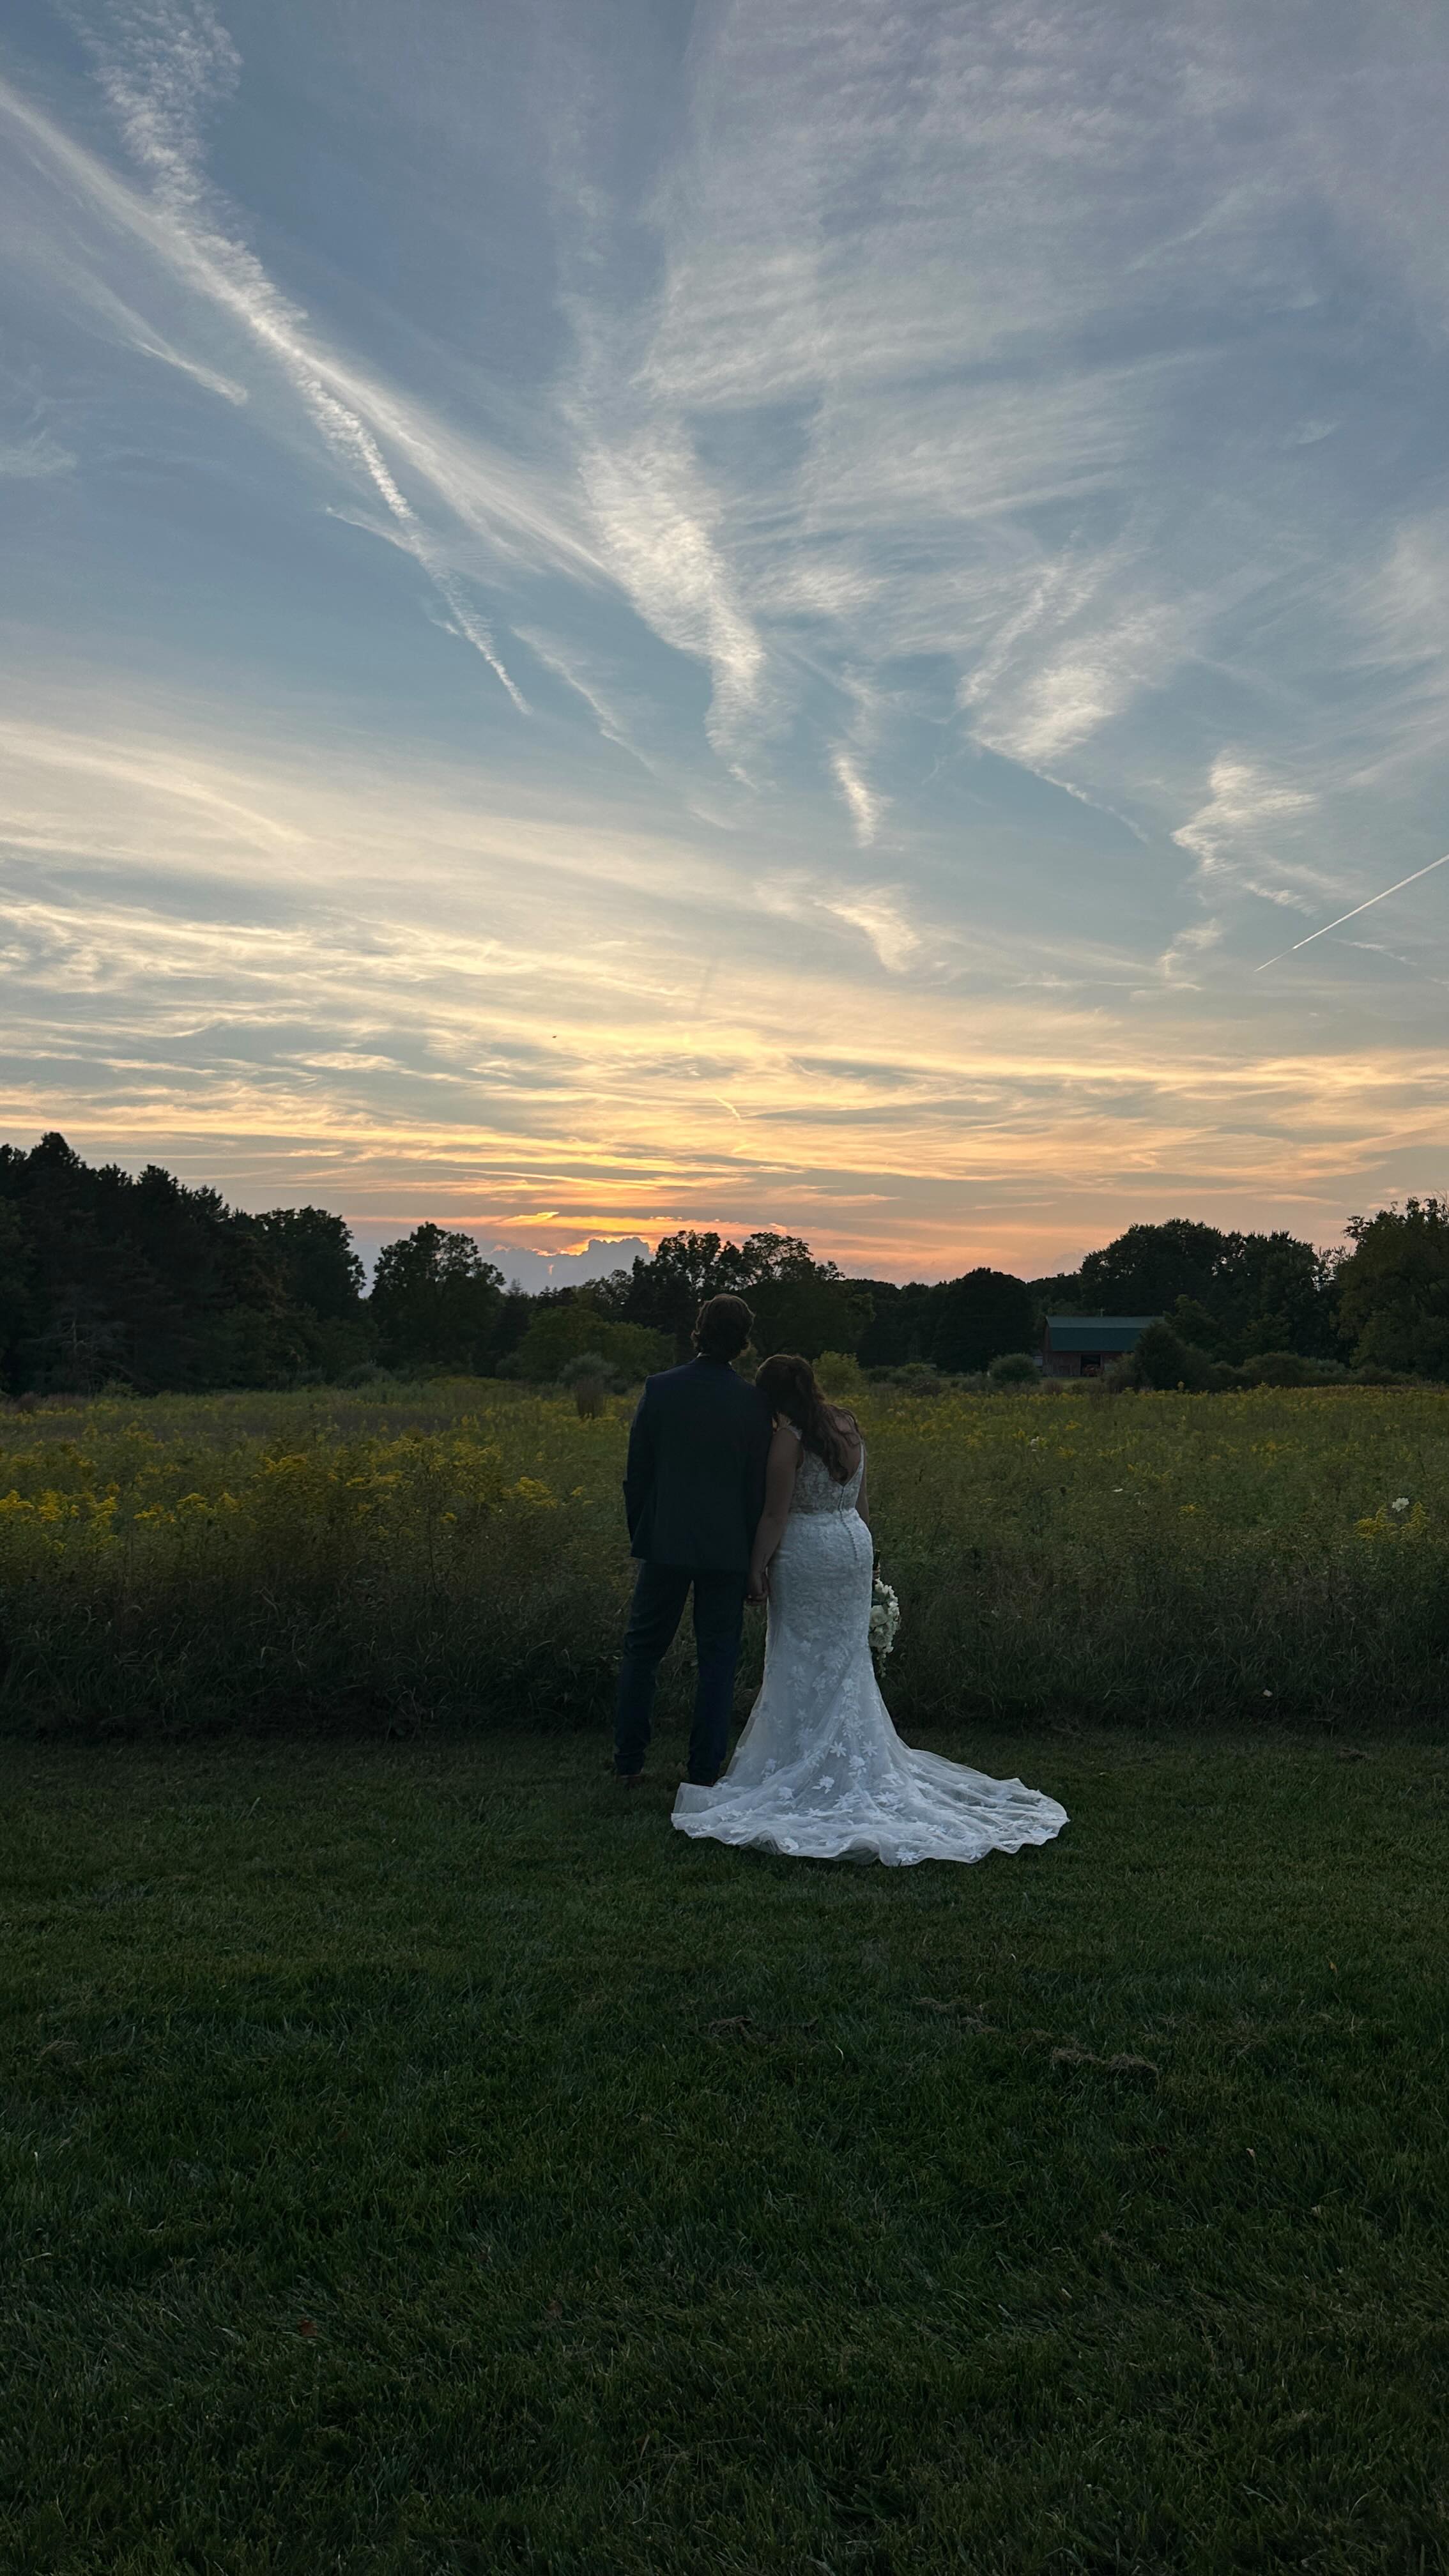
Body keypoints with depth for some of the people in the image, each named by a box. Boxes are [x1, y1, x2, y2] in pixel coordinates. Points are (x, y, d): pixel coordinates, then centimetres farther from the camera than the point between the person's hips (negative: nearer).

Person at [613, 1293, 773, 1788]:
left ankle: (629, 1762, 21)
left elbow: (636, 1473, -1)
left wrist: (639, 1535, 11)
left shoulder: (660, 1389, -6)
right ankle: (705, 1773, 12)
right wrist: (752, 1554, 8)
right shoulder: (753, 1402, -7)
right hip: (726, 1547, 0)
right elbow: (757, 1485, -2)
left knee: (642, 1649, 15)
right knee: (717, 1658, 9)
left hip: (665, 1542, 1)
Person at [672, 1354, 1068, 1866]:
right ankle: (861, 1762, 22)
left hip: (806, 1551, -7)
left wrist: (757, 1566, -8)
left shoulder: (790, 1438, -15)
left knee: (804, 1663, 3)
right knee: (848, 1660, 15)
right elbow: (860, 1501, 13)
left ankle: (802, 1763, 10)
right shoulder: (850, 1427, 6)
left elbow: (775, 1514, -16)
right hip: (855, 1543, 7)